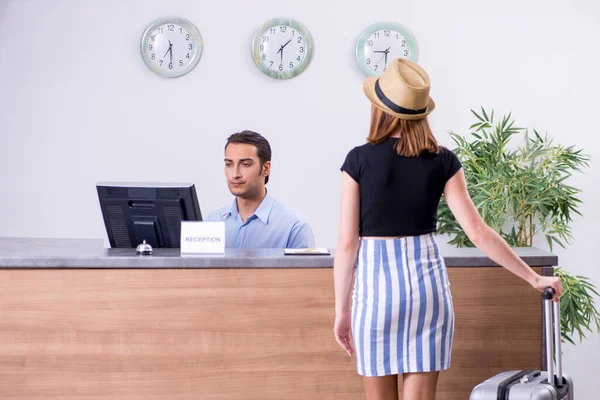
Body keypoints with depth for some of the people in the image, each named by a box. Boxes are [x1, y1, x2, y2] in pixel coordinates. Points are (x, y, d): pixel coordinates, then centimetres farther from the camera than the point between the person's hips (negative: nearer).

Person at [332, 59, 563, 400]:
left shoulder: (360, 159, -5)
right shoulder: (443, 160, 0)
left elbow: (347, 242, -5)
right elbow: (478, 233, -4)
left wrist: (342, 310, 2)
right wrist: (534, 278, 3)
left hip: (377, 285, -2)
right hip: (428, 283, 2)